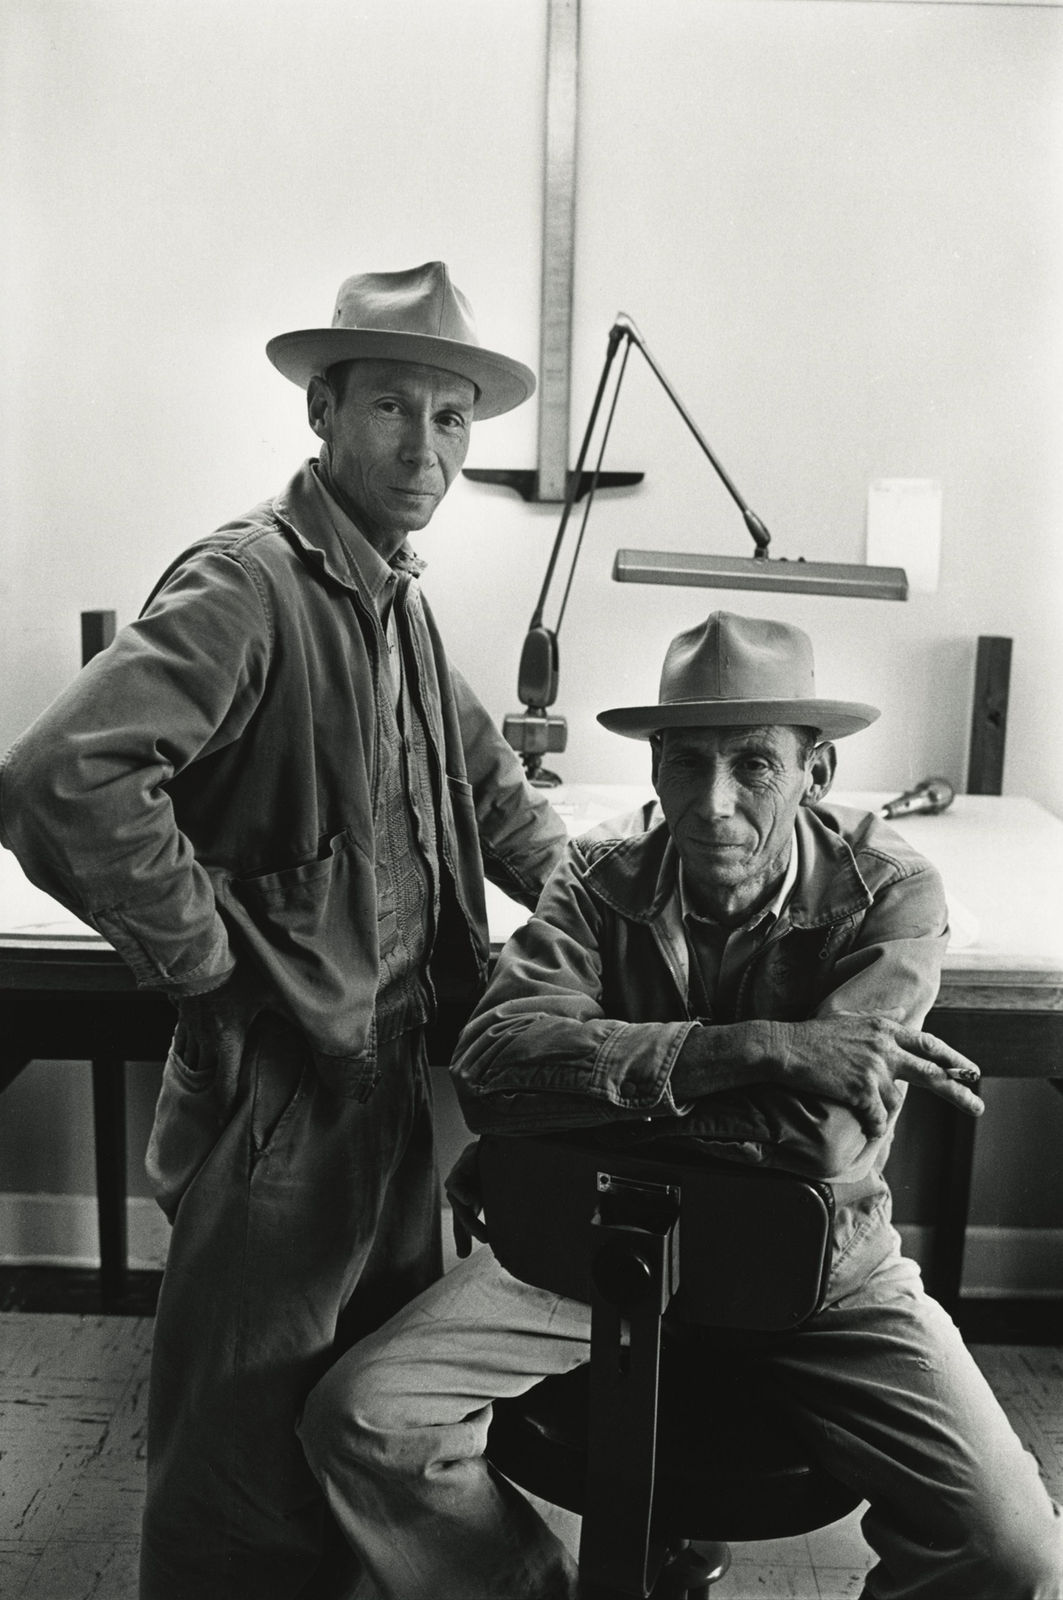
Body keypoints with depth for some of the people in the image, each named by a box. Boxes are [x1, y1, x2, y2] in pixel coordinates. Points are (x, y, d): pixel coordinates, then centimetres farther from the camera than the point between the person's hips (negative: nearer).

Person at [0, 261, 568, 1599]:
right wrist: (207, 963, -23)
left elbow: (484, 781, 21)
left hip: (391, 1072, 9)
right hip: (279, 1086, -8)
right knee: (249, 1445, 11)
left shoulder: (393, 598, 8)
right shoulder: (249, 583, -20)